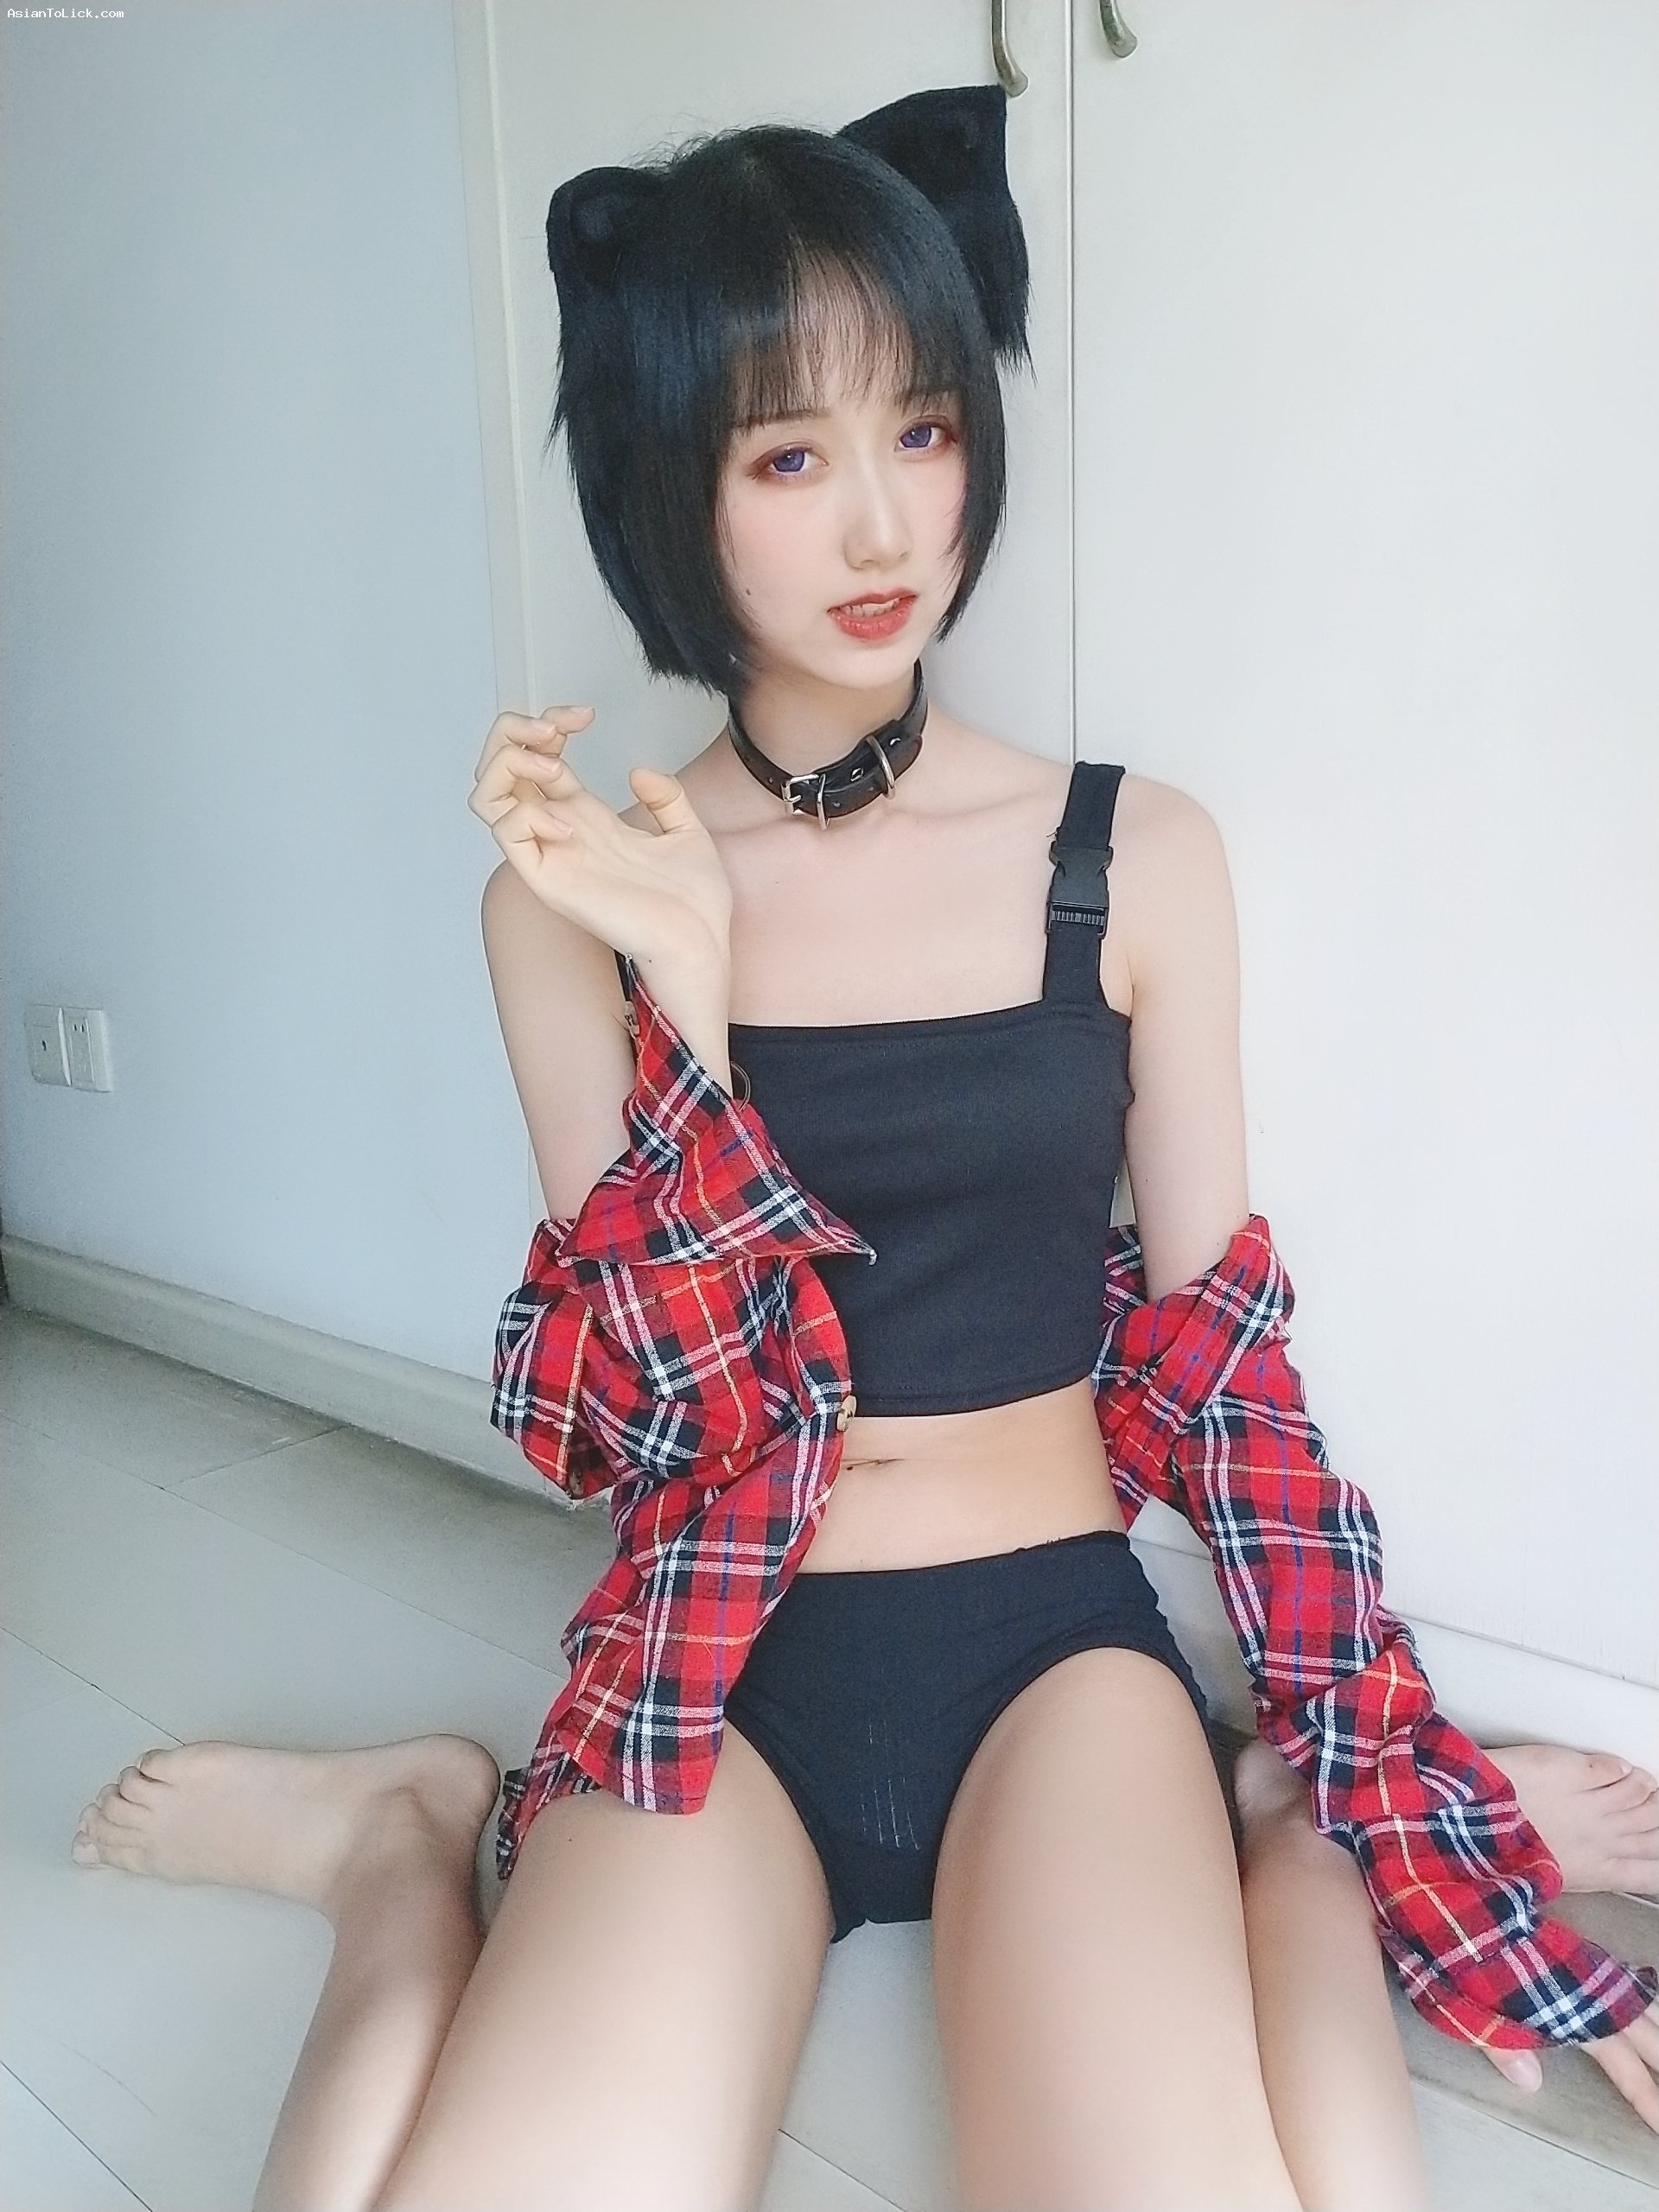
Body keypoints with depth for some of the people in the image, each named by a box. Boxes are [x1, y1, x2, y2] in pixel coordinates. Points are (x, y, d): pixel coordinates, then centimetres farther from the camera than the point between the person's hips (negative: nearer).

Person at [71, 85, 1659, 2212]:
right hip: (716, 1665, 1)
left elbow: (1219, 1350, 3)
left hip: (1052, 1639, 0)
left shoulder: (1135, 855, -2)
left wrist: (1409, 1753, 2)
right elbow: (665, 1403, -8)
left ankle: (1285, 1846, 4)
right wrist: (680, 984, -20)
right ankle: (406, 1849, 8)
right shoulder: (580, 890, -3)